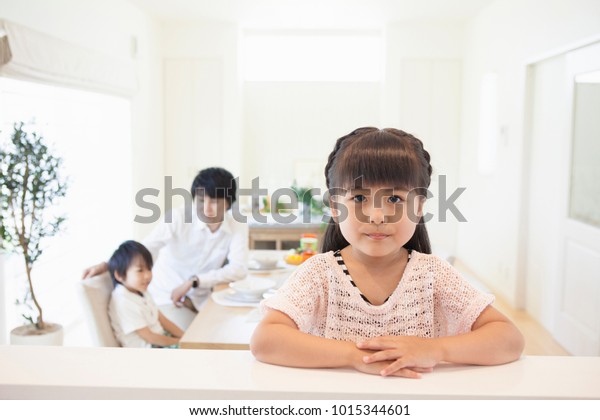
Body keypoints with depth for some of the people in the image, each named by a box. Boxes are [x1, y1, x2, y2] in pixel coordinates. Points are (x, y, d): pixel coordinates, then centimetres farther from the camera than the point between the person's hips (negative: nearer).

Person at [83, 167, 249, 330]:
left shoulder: (238, 225, -9)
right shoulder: (179, 218, -17)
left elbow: (238, 269, -18)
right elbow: (145, 248, -24)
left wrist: (194, 281, -25)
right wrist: (107, 264, -40)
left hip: (202, 298, 4)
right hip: (168, 297, -4)